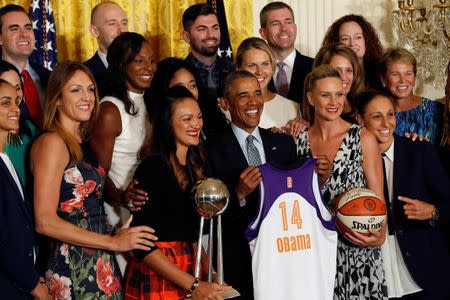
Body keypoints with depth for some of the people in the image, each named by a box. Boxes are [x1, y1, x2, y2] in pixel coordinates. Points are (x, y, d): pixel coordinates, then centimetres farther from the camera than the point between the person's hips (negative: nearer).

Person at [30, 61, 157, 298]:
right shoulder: (52, 142, -12)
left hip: (100, 264, 8)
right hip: (73, 269, -8)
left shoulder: (82, 143, 13)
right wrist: (113, 242, -15)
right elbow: (45, 221, -18)